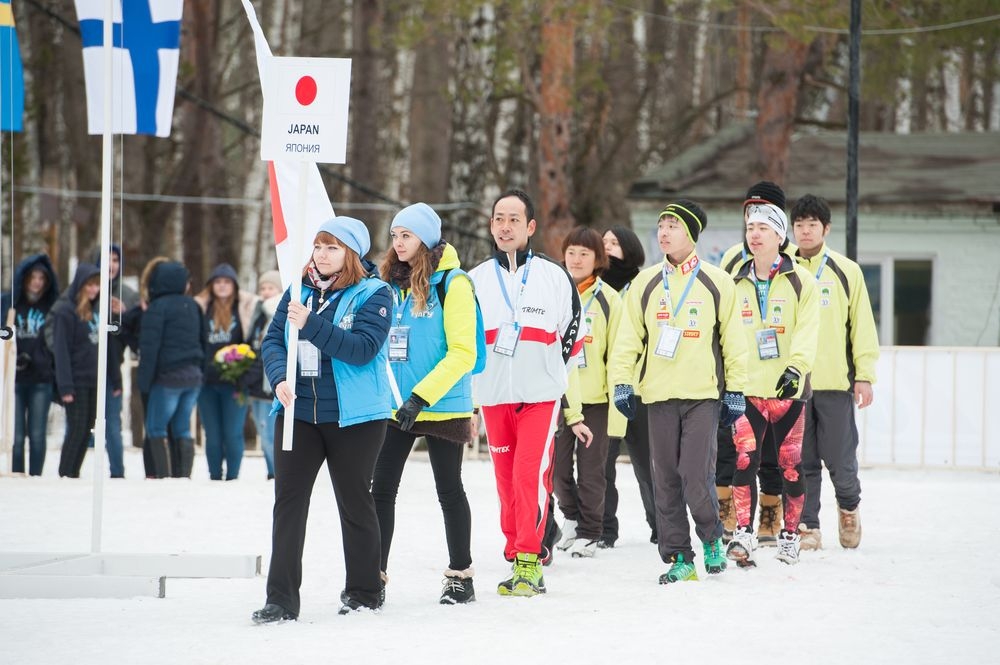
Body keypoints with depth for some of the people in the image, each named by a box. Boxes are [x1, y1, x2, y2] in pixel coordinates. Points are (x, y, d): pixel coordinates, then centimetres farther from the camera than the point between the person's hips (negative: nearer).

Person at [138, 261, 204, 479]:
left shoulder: (158, 307, -9)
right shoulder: (192, 306, 10)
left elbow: (149, 346, -12)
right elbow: (203, 340, 17)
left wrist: (144, 380, -9)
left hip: (168, 376, -6)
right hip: (194, 375, 6)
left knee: (155, 429, 0)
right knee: (182, 430, 10)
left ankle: (164, 475, -10)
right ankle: (184, 475, 4)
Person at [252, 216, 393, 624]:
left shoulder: (372, 295, -6)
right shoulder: (298, 292, 9)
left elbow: (363, 348, -19)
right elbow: (273, 341, 5)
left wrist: (310, 325, -27)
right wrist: (279, 378, -15)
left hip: (353, 418, -4)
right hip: (298, 413, 4)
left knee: (355, 501, 7)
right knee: (288, 501, -2)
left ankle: (363, 591, 22)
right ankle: (281, 600, -3)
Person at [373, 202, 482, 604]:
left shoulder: (452, 283, -9)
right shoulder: (391, 284, 9)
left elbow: (463, 352, -14)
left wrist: (422, 396, -20)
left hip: (442, 406, -5)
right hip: (395, 406, 5)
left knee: (448, 490, 5)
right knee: (381, 490, 1)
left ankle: (460, 576, 15)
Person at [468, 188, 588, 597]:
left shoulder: (555, 277, 5)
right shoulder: (474, 281, 11)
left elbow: (573, 343, 8)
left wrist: (576, 412, 6)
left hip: (541, 396, -3)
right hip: (492, 398, 3)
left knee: (530, 475, -14)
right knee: (507, 480, 4)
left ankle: (528, 561, -13)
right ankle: (518, 555, 12)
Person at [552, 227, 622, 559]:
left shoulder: (609, 300, -2)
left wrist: (618, 403, -6)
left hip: (595, 398, -3)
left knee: (591, 470, 3)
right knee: (559, 467, 7)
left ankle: (589, 532, 16)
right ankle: (572, 516, 32)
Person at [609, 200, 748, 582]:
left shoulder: (717, 282, 2)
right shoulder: (646, 284, 9)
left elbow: (733, 340, 5)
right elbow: (629, 338, 10)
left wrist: (735, 391, 3)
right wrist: (622, 382, -1)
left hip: (703, 394, -3)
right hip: (659, 394, 3)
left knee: (697, 477, -11)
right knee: (666, 481, 3)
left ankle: (711, 538, 14)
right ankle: (678, 556, 10)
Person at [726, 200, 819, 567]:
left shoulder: (800, 281, 0)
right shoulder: (736, 283, 11)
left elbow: (807, 332, -10)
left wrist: (796, 368, -25)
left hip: (788, 389, -2)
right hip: (747, 388, 2)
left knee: (790, 464, 3)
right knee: (744, 459, -13)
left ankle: (790, 534, 17)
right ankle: (743, 534, -12)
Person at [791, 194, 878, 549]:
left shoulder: (846, 271, 4)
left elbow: (862, 325, 4)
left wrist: (864, 376, -2)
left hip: (835, 383, -1)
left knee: (840, 460, 1)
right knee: (802, 461, 3)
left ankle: (848, 507, 28)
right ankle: (808, 526, 12)